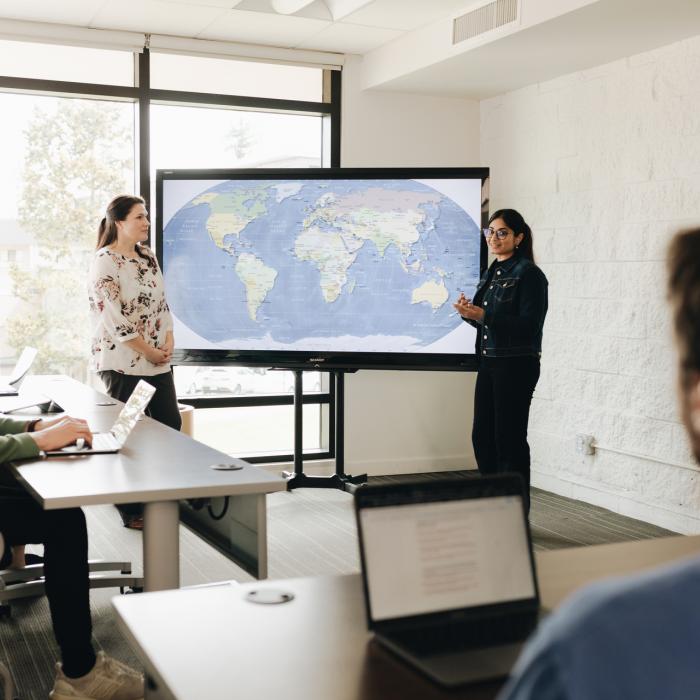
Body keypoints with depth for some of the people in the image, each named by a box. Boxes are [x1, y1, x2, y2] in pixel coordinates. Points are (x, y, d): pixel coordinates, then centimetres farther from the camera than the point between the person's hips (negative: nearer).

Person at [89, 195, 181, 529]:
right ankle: (131, 510, 11)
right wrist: (148, 350, -14)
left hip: (158, 360, 8)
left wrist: (169, 341, 0)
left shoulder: (148, 257, 13)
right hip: (122, 361, -8)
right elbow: (113, 315, -17)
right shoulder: (105, 261, -12)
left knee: (171, 424, 8)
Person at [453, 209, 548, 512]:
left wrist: (482, 315, -23)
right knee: (482, 436, 10)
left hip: (516, 365, -8)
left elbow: (530, 324, -18)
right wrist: (469, 312, -1)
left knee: (510, 438, -2)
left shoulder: (529, 274, -10)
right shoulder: (490, 274, 14)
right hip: (488, 362, 8)